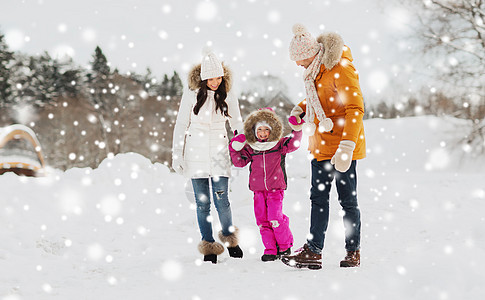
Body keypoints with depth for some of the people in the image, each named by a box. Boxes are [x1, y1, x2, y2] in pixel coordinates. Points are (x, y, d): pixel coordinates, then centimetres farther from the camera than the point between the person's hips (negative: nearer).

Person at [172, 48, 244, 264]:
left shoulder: (228, 98, 3)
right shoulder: (191, 96, -1)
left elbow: (238, 126, 13)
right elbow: (181, 126, 4)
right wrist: (177, 155, 2)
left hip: (219, 156, 0)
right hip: (196, 155, 0)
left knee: (221, 200, -8)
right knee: (202, 202, 1)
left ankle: (229, 238, 15)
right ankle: (208, 246, 10)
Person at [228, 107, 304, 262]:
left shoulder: (279, 145, 1)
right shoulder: (250, 148, 7)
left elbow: (293, 144, -10)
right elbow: (240, 162, 4)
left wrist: (296, 130, -23)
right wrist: (235, 149, -8)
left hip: (275, 188, -3)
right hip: (258, 189, 3)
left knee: (275, 218, -14)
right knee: (262, 220, 2)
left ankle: (285, 245, 7)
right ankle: (270, 250, 10)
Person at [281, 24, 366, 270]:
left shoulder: (341, 69, -18)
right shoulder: (315, 70, 9)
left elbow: (355, 108, -21)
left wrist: (346, 146, -27)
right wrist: (300, 109, 9)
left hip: (342, 146, -9)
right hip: (321, 145, 9)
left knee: (347, 199, 0)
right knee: (318, 197, 7)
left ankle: (353, 252, 11)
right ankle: (313, 252, 9)